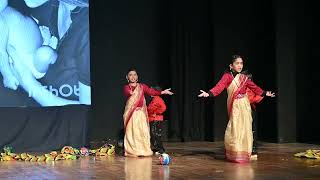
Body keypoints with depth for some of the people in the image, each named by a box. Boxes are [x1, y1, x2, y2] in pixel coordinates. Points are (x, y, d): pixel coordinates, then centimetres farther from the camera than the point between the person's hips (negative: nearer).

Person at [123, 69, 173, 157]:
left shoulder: (142, 86, 13)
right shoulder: (126, 87, 6)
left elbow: (151, 91, 2)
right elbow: (127, 93, -18)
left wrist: (162, 92, -10)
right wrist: (131, 93, -43)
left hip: (140, 112, 1)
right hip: (131, 113, -1)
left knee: (142, 131, -4)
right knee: (131, 131, -3)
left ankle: (143, 150, 0)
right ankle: (132, 151, 1)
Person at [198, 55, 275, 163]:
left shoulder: (244, 77, 9)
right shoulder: (227, 76, -4)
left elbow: (254, 87, 20)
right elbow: (219, 87, -16)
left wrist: (265, 93, 24)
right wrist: (208, 93, -31)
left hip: (244, 105, 4)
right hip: (234, 106, -4)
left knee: (245, 128, 5)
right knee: (235, 129, -4)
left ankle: (244, 154, 15)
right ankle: (234, 155, 8)